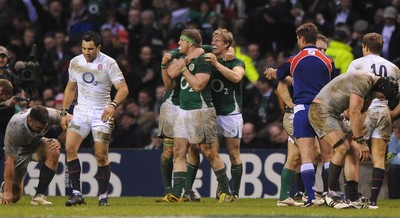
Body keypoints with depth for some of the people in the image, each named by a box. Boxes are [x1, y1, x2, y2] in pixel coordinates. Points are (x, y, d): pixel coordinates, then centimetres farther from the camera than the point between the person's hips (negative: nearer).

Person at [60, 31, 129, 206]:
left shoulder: (108, 63, -8)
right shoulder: (75, 62, 6)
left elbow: (123, 89, -12)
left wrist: (113, 105, -30)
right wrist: (64, 112, 13)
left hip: (102, 113, -4)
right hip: (81, 111, 4)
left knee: (101, 155, -7)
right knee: (70, 148, -15)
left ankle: (103, 196, 6)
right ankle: (76, 193, -11)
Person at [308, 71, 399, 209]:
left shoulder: (370, 89, 11)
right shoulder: (362, 82, -23)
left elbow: (360, 114, 13)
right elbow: (354, 112, -25)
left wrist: (357, 140, 3)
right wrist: (360, 141, -21)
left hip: (333, 114, 10)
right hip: (321, 110, -10)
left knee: (352, 152, 2)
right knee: (343, 147, -23)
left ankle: (354, 199, -1)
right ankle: (332, 194, -15)